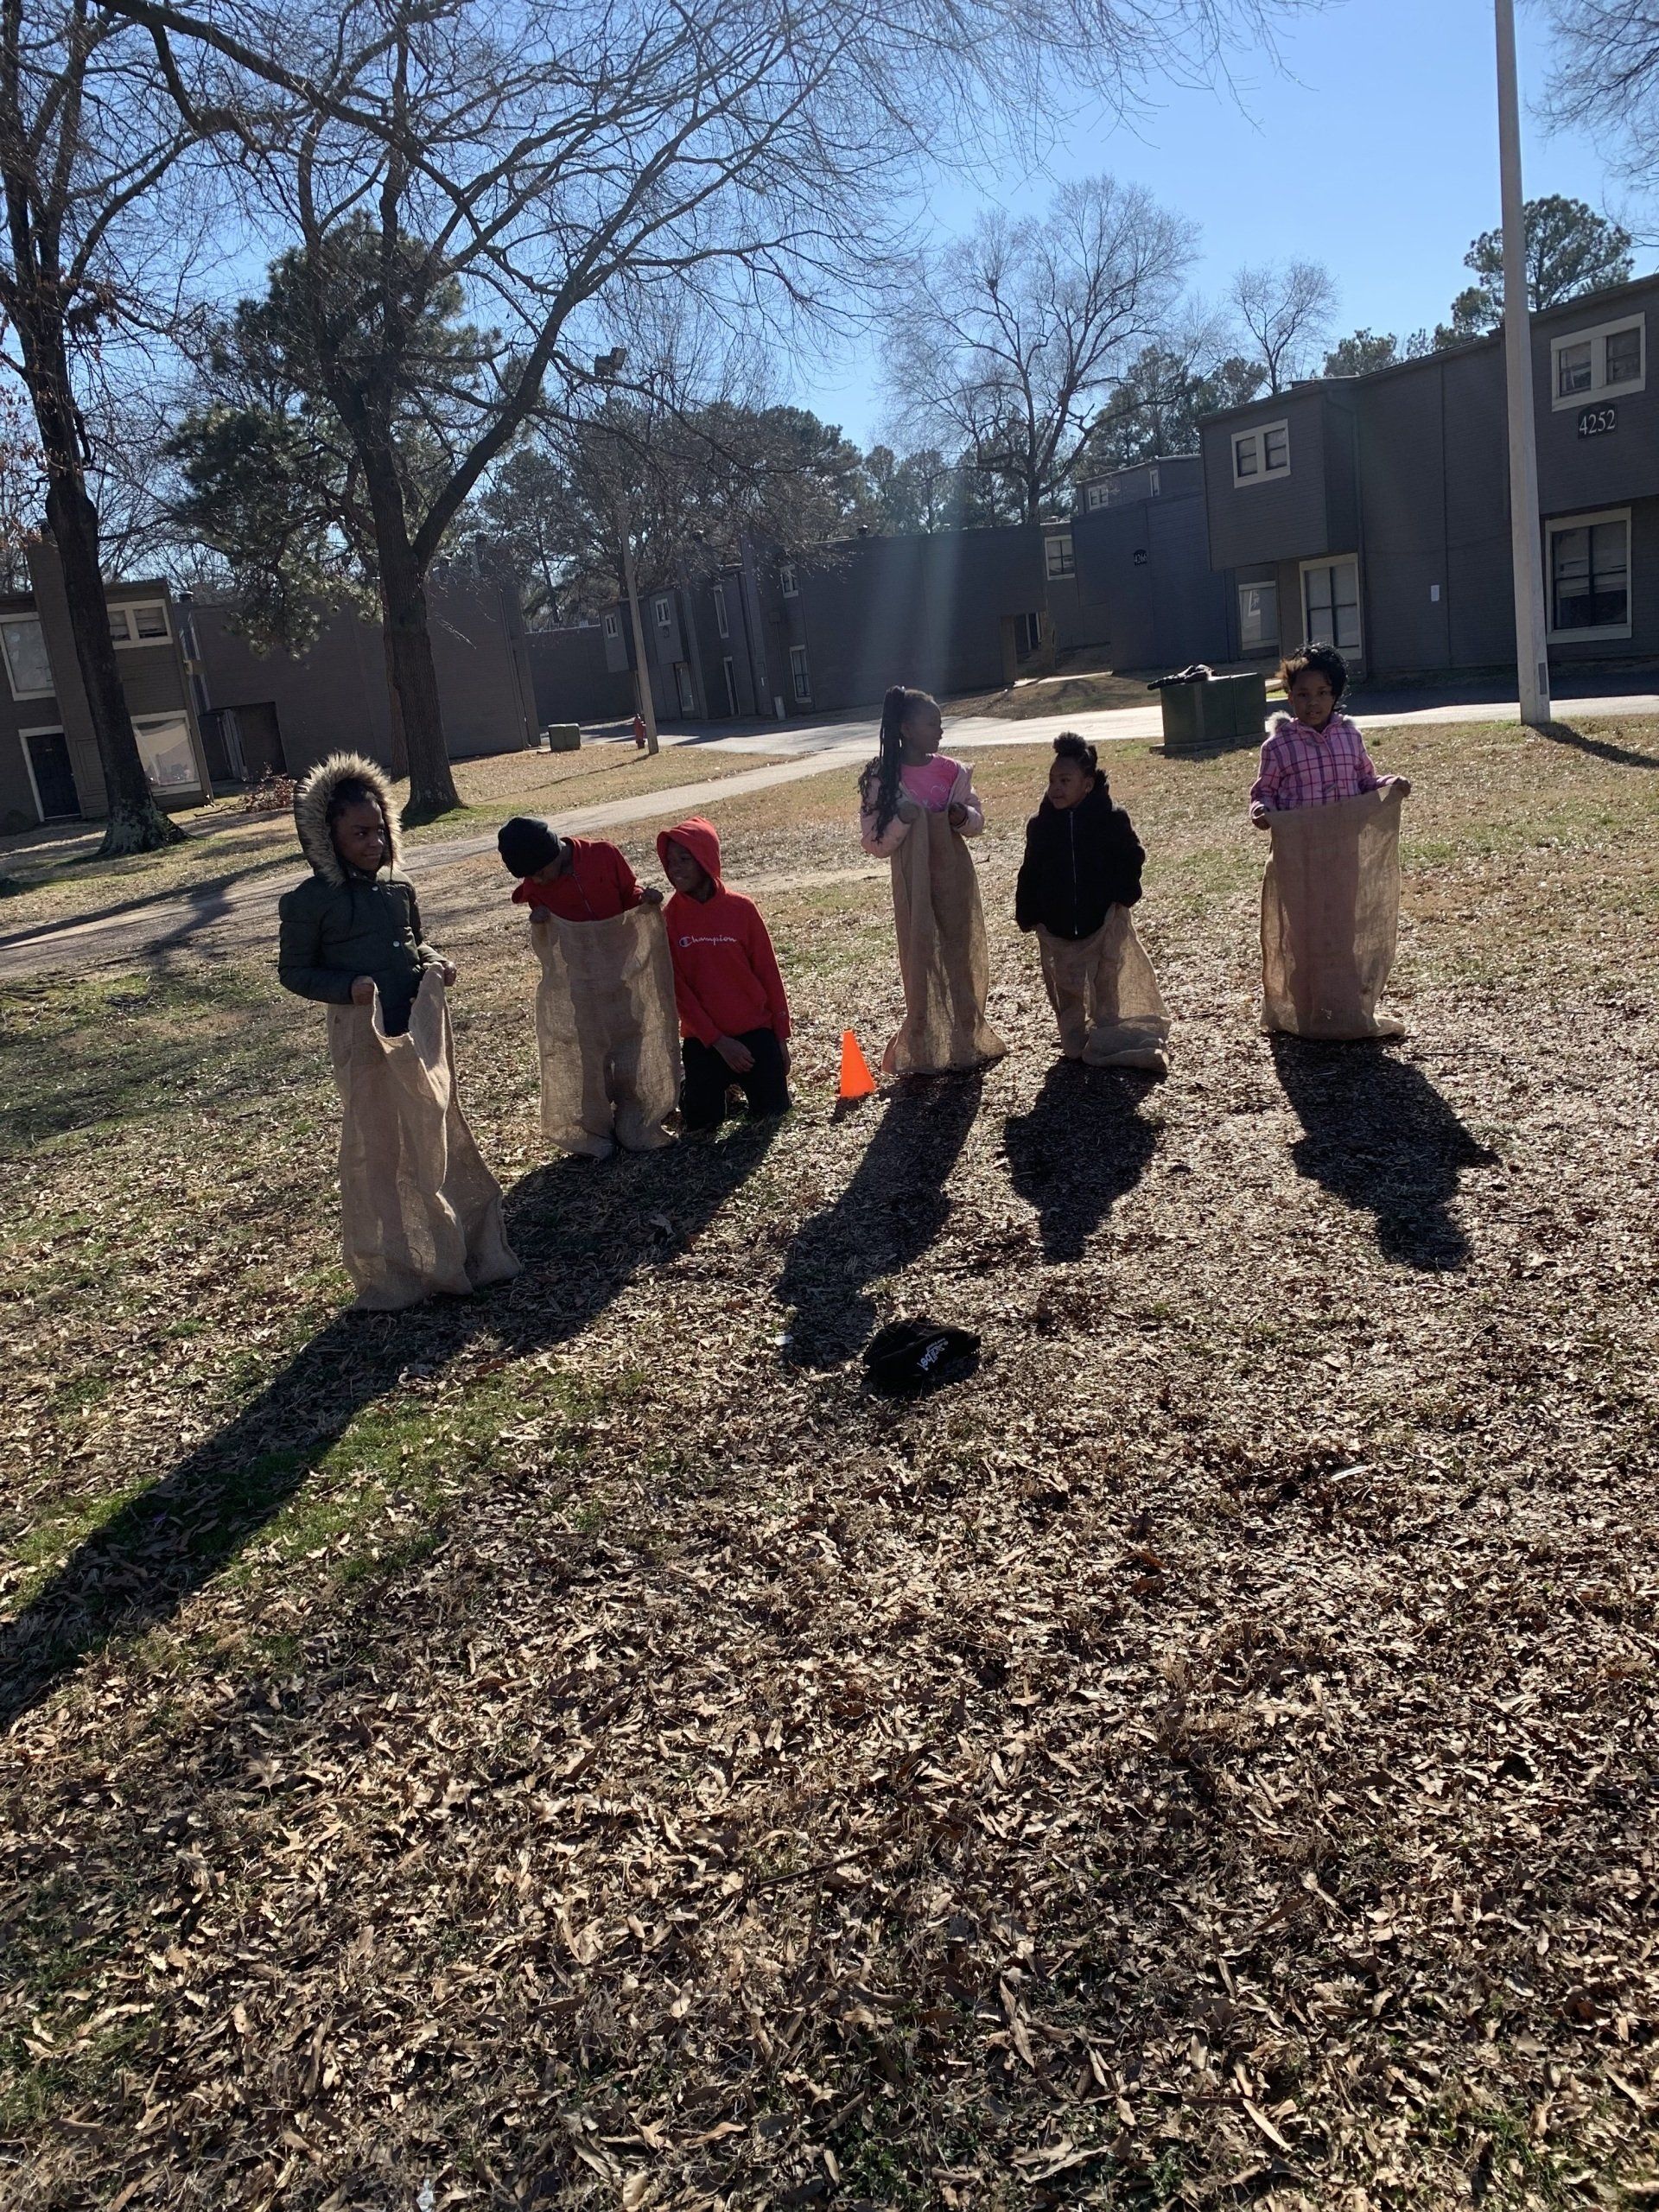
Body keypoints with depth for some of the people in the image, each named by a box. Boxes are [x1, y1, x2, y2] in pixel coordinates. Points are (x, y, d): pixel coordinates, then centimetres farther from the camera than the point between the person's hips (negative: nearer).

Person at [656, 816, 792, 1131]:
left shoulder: (741, 908, -7)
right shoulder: (667, 918, -5)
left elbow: (768, 973, -2)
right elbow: (677, 989, -7)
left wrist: (781, 1037, -2)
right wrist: (718, 1042, -13)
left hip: (756, 1030, 0)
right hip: (704, 1039, 0)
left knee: (773, 1111, 0)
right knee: (701, 1122, -2)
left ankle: (742, 1078, 30)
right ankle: (703, 1083, 30)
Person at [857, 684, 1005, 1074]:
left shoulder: (952, 770, 1)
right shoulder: (882, 779, -11)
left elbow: (978, 819, 11)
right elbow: (875, 843, -9)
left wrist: (962, 816, -10)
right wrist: (903, 820, -24)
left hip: (955, 877, 4)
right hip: (914, 882, -4)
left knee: (963, 956, 11)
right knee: (921, 960, 1)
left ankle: (967, 1039, 26)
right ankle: (923, 1052, 13)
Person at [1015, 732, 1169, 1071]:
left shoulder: (1110, 819, -8)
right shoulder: (1041, 825, -2)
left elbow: (1132, 858, 1)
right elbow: (1030, 874, 4)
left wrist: (1122, 896, -10)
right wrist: (1028, 916, 0)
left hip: (1104, 920, -2)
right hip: (1056, 927, 2)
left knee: (1107, 986, 8)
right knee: (1067, 991, 11)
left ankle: (1107, 1040, 19)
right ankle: (1076, 1044, 24)